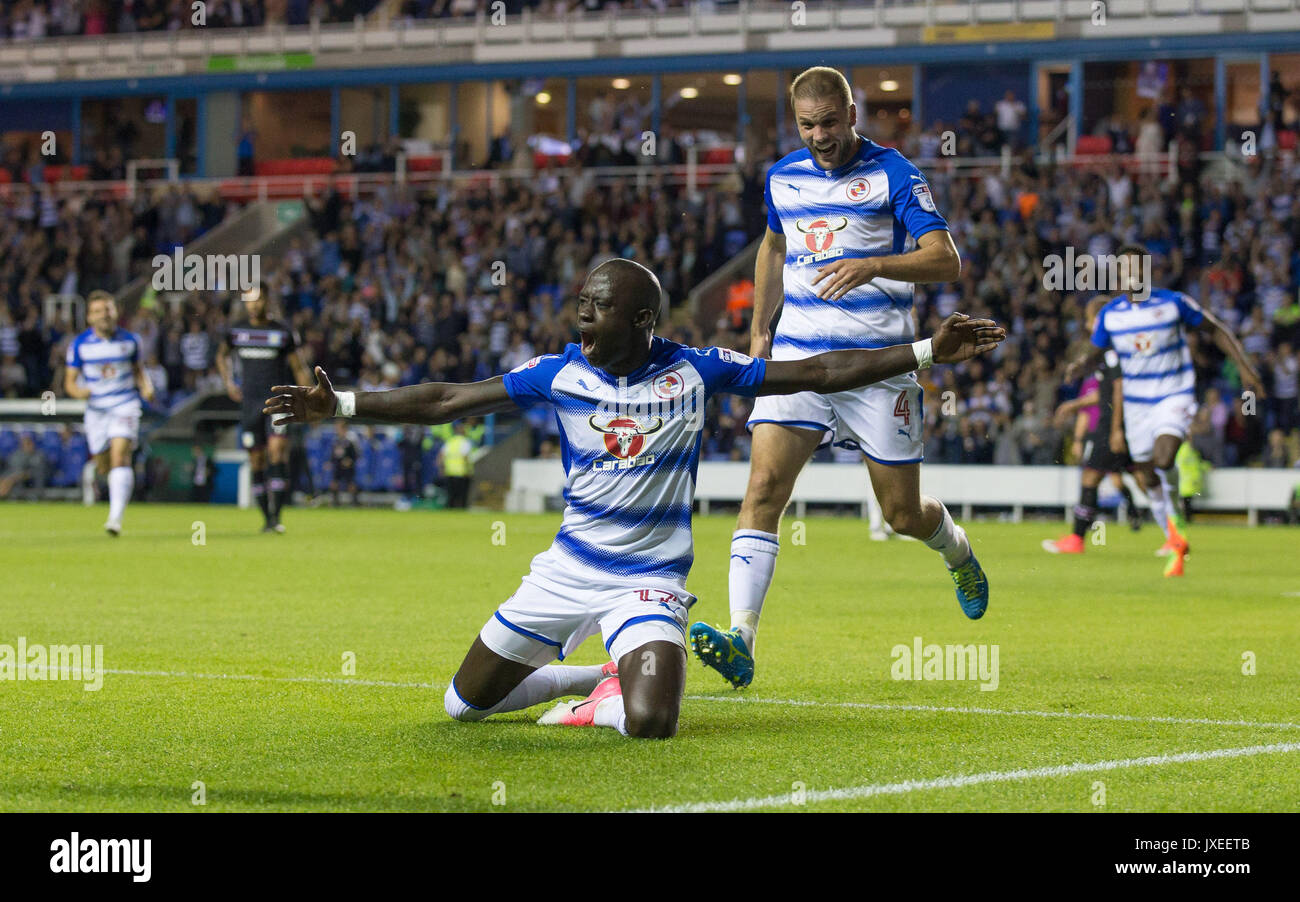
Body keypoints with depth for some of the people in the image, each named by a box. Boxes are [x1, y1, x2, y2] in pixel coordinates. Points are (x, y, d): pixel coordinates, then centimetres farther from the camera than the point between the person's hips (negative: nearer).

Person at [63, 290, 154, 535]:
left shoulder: (130, 340, 1)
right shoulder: (80, 344, -2)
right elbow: (70, 381, 1)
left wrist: (146, 386, -3)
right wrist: (78, 391, -22)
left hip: (125, 406, -2)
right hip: (96, 410, 2)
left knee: (120, 457, -21)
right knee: (103, 467, 9)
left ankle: (116, 517, -27)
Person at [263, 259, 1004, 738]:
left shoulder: (694, 371, -10)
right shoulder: (560, 374, -5)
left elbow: (819, 373, -8)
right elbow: (447, 402, -3)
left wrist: (928, 352, -13)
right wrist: (340, 406, -10)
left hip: (649, 579, -3)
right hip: (568, 568, 3)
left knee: (651, 722, -29)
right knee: (464, 704, 9)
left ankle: (610, 698, 9)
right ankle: (595, 674, 31)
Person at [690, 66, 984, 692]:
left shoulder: (892, 174, -5)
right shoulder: (783, 178, 10)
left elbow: (945, 260, -13)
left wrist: (872, 265, -29)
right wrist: (759, 329, 25)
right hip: (797, 355, 3)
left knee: (903, 513, 4)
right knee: (764, 487, -16)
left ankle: (956, 549, 41)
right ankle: (741, 640, -24)